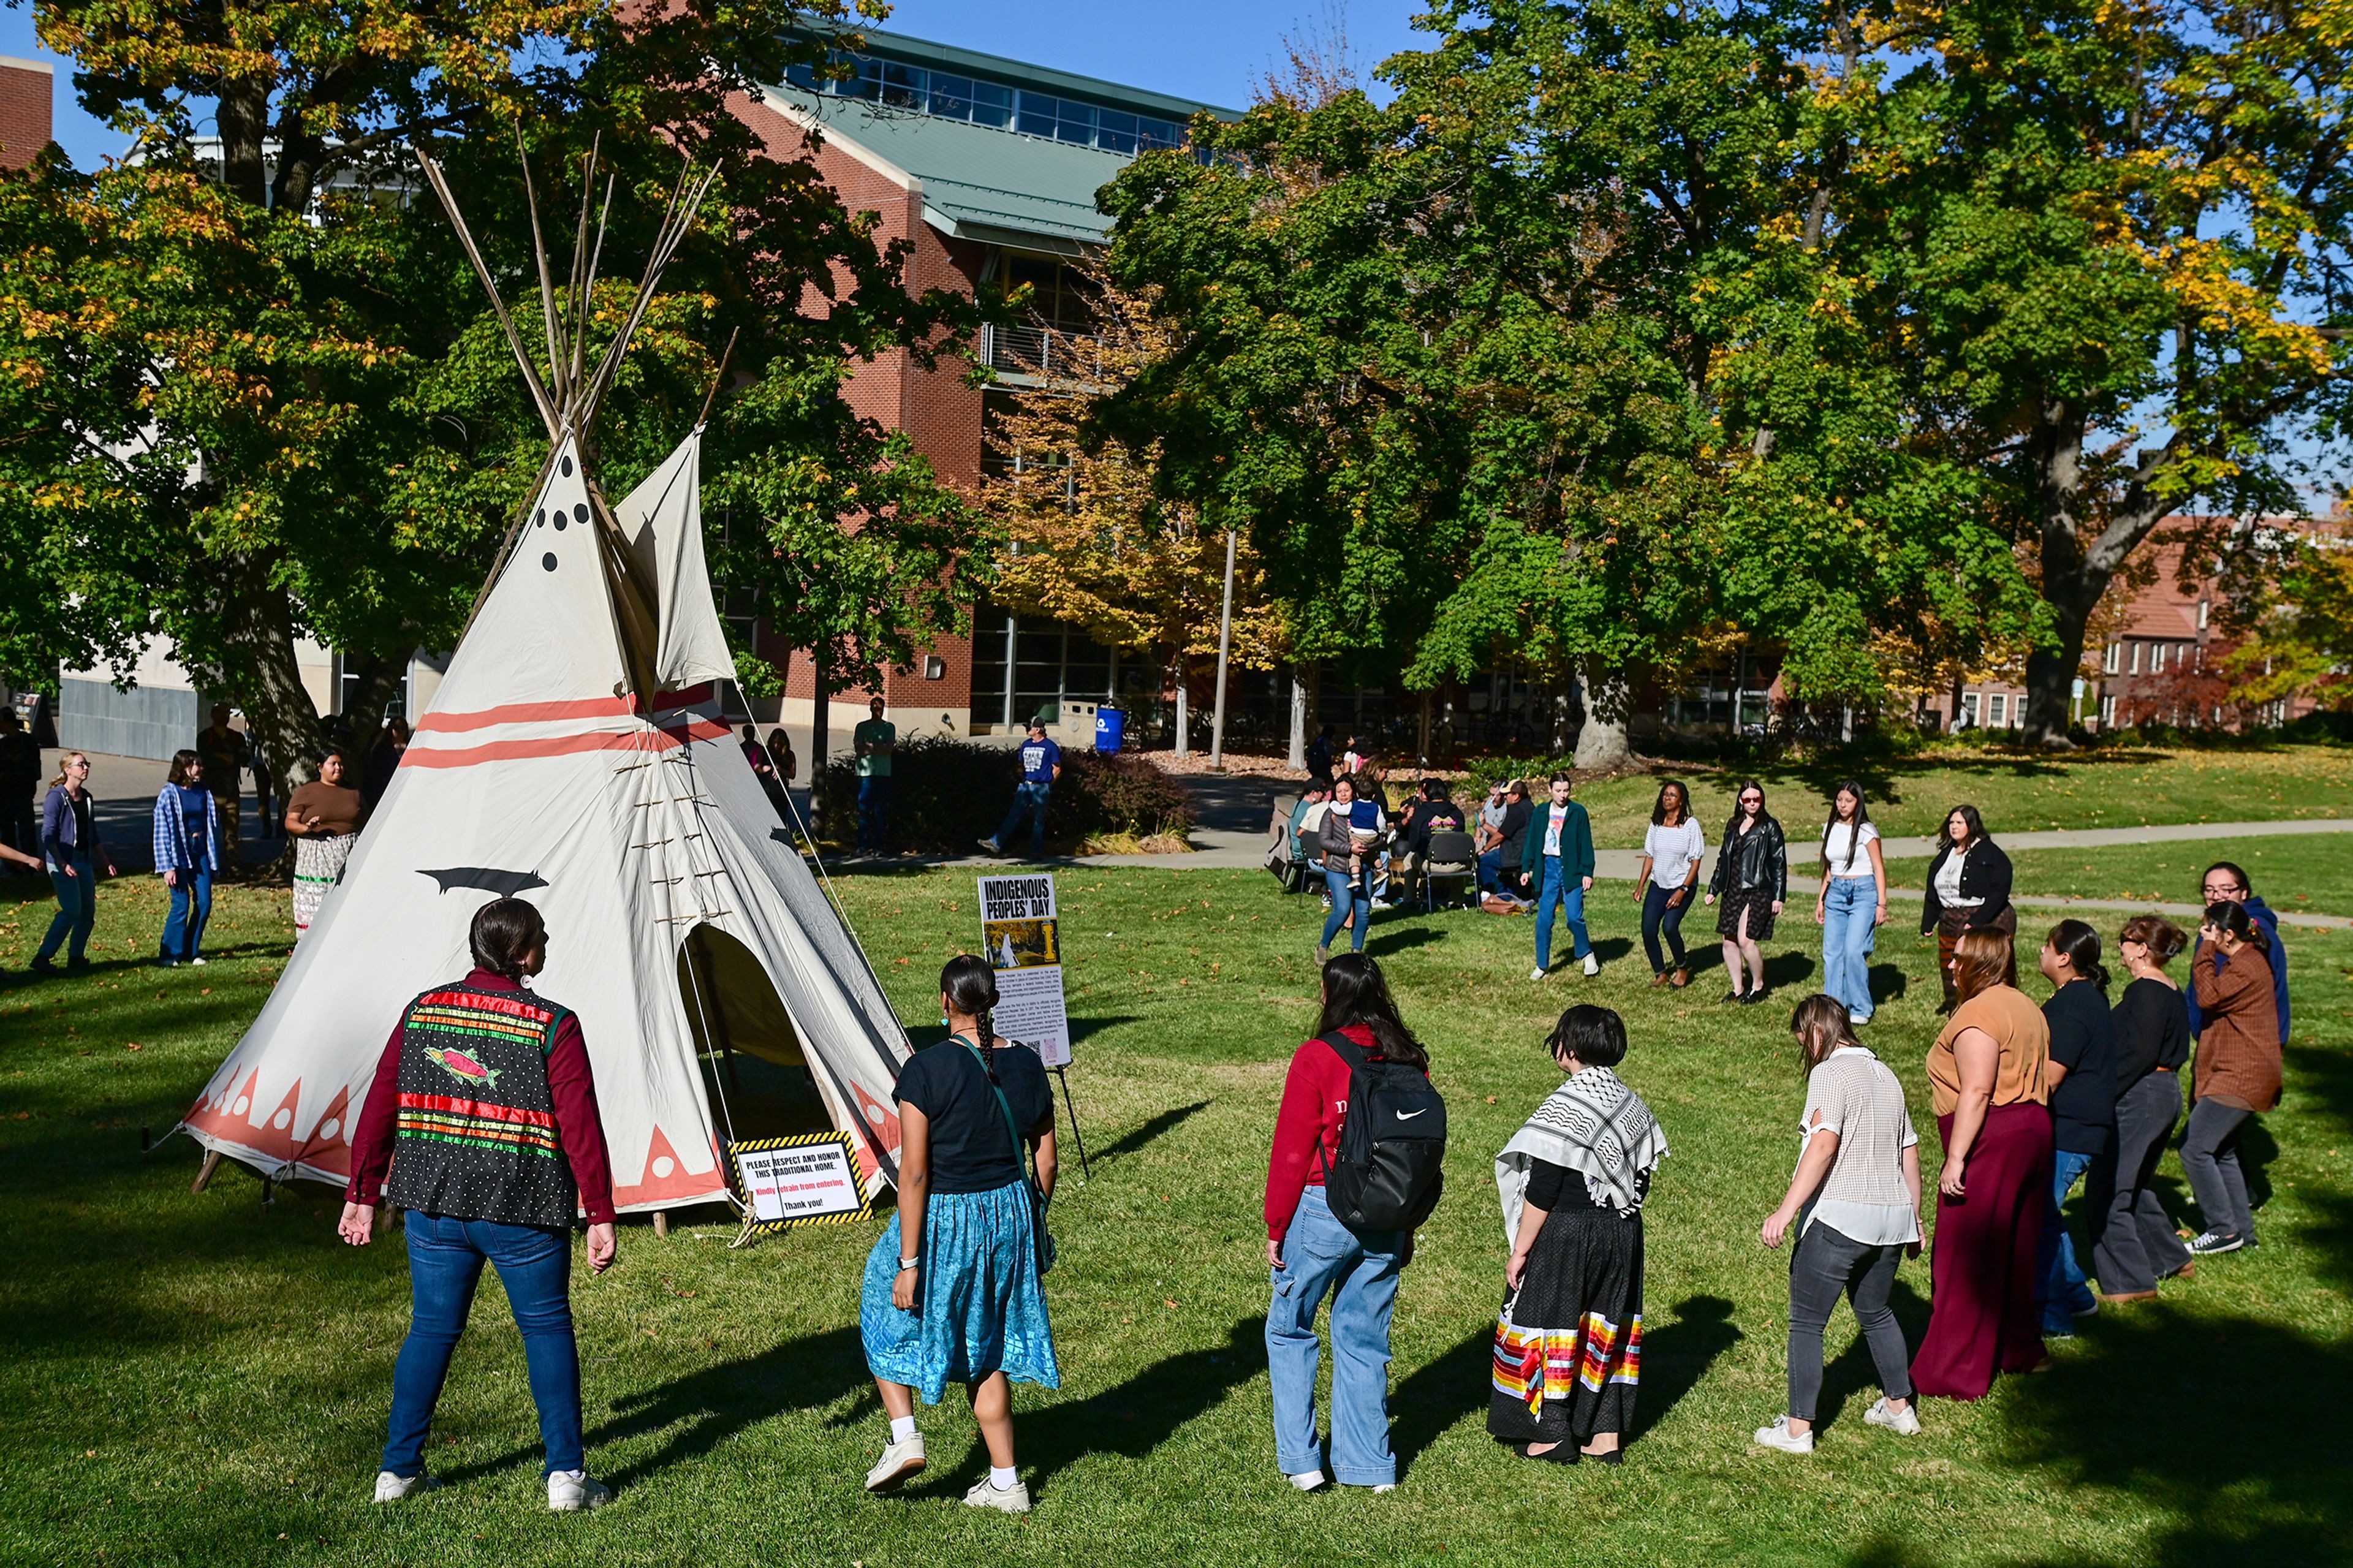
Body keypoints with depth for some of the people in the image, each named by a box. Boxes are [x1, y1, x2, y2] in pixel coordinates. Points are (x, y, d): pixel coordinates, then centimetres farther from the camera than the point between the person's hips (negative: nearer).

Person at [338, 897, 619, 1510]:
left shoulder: (421, 1012, 3)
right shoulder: (552, 1026, -11)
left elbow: (379, 1109, 6)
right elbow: (581, 1128, -12)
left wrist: (362, 1195, 15)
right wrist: (600, 1217, -8)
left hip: (432, 1207, 4)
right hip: (522, 1212, -4)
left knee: (431, 1327, 17)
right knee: (547, 1328, 9)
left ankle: (397, 1470, 25)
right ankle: (565, 1475, 10)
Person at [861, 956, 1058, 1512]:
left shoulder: (924, 1070, -18)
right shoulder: (1026, 1065, -3)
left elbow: (914, 1172, -18)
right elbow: (1046, 1162, 4)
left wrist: (908, 1262, -13)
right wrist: (1033, 1225, 20)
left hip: (942, 1220, -5)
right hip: (1010, 1214, 5)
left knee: (890, 1318, 23)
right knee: (986, 1348, 18)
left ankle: (905, 1438, 16)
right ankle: (1005, 1482, 22)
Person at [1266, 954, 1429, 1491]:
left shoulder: (1317, 1059, -13)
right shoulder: (1409, 1060, 1)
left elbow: (1291, 1152, -11)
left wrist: (1276, 1228, -2)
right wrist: (1406, 1227, 17)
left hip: (1322, 1211, -4)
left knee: (1289, 1329, 13)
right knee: (1364, 1338, 15)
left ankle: (1302, 1460, 13)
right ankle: (1369, 1464, 20)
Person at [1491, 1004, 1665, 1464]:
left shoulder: (1564, 1106, -19)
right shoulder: (1632, 1104, 5)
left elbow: (1543, 1190, -19)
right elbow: (1643, 1176, 11)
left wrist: (1520, 1251, -12)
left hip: (1565, 1235, -8)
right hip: (1621, 1235, 8)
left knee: (1550, 1324, 5)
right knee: (1607, 1326, 15)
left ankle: (1554, 1432, 11)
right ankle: (1607, 1434, 20)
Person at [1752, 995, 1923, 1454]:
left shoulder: (1831, 1073, -10)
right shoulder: (1885, 1075, 14)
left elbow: (1823, 1144, -23)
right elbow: (1910, 1153, 18)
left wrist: (1786, 1211, -27)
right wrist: (1914, 1221, 26)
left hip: (1838, 1218, -8)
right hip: (1891, 1218, 8)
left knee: (1806, 1322, 1)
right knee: (1876, 1312, 27)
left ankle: (1797, 1429, 3)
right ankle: (1899, 1407, 36)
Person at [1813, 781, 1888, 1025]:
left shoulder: (1866, 831, -5)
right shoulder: (1830, 829, 11)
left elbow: (1879, 868, -4)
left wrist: (1882, 904, -9)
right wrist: (1821, 899, 18)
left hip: (1863, 894, -6)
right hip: (1836, 894, 6)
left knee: (1854, 951, -13)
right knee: (1831, 953, 1)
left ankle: (1860, 1010, -2)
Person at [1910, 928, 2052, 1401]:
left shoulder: (1978, 1013, -16)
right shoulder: (2025, 1007, 15)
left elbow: (1976, 1091, -23)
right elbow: (2038, 1078, 19)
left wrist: (1956, 1158, -22)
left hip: (1992, 1139, -10)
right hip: (2034, 1129, 10)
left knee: (1965, 1260, -3)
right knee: (2016, 1250, 20)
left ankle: (1955, 1374, 1)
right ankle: (2020, 1350, 31)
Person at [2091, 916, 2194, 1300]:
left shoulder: (2144, 991, -16)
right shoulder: (2172, 992, 13)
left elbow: (2140, 1053, -23)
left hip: (2141, 1096, -10)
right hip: (2167, 1092, 10)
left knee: (2108, 1192, -6)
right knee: (2135, 1185, 23)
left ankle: (2130, 1283, -3)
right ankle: (2171, 1258, 33)